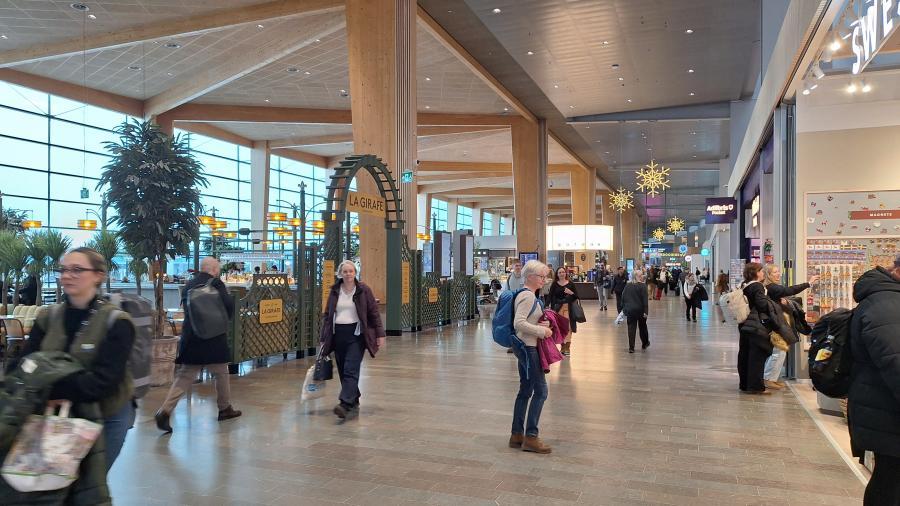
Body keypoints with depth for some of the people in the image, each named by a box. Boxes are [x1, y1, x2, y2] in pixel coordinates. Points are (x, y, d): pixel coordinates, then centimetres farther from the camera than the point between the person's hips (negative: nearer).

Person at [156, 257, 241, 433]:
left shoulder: (188, 286, 10)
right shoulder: (215, 284, -9)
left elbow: (187, 310, 17)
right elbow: (229, 305, -15)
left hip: (190, 338, 5)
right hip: (213, 339, -5)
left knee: (184, 377, 6)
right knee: (221, 373, 13)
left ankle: (165, 411, -7)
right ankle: (225, 409, 26)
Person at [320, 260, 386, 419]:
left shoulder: (364, 290, -1)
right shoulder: (334, 291, 9)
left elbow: (374, 313, 0)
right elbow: (327, 315, 13)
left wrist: (380, 335, -5)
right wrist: (323, 338, 10)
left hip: (356, 334, -4)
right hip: (338, 335, 4)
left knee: (351, 370, -12)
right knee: (342, 372, 7)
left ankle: (345, 404, -18)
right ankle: (354, 402, 22)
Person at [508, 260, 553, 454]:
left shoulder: (527, 295, 14)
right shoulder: (527, 296, -17)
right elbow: (518, 323, -26)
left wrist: (542, 324, 6)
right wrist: (542, 331, -20)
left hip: (526, 347, 10)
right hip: (527, 347, -10)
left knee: (525, 390, 13)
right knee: (540, 390, -6)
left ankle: (517, 435, 19)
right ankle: (530, 436, -1)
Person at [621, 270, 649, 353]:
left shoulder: (628, 286, 4)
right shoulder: (642, 286, -11)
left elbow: (623, 298, 7)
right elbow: (645, 299, -15)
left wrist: (624, 309, 14)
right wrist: (646, 311, -15)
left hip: (630, 310, 3)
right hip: (640, 310, -3)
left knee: (631, 328, 3)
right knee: (642, 327, 17)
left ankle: (631, 347, -2)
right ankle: (645, 344, 33)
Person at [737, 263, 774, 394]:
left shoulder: (744, 286, 12)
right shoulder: (757, 286, -13)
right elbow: (763, 304, -20)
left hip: (744, 325, 9)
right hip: (757, 326, -9)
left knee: (745, 356, 11)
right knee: (757, 357, -4)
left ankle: (745, 384, 18)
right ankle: (756, 386, -2)